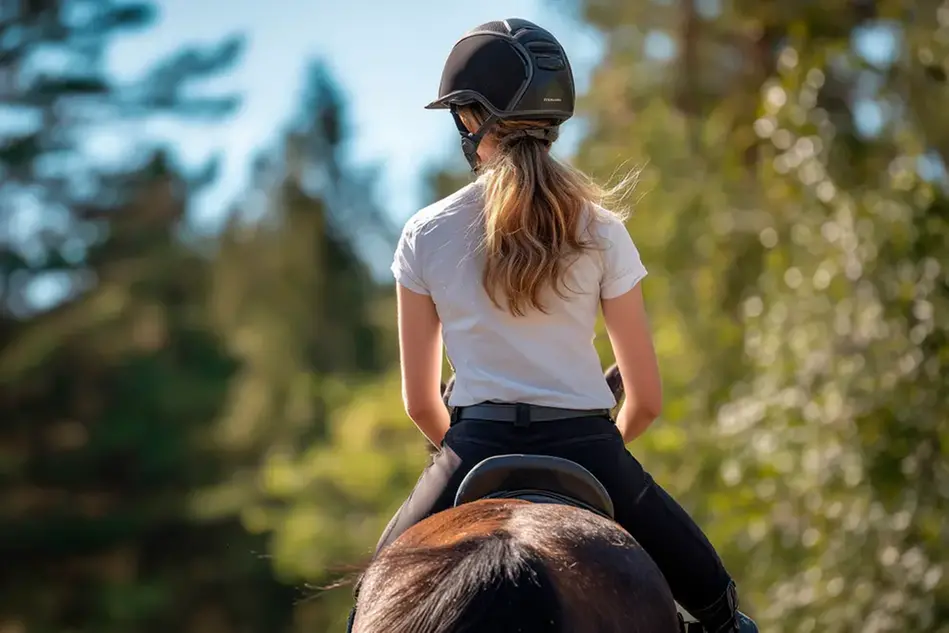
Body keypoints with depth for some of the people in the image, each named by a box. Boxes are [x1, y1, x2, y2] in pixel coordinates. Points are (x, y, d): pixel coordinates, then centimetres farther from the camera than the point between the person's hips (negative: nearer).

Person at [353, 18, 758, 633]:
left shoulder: (425, 235, 3)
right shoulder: (599, 232, 3)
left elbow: (420, 402, 9)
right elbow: (647, 399, 6)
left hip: (477, 451, 0)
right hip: (589, 450, 0)